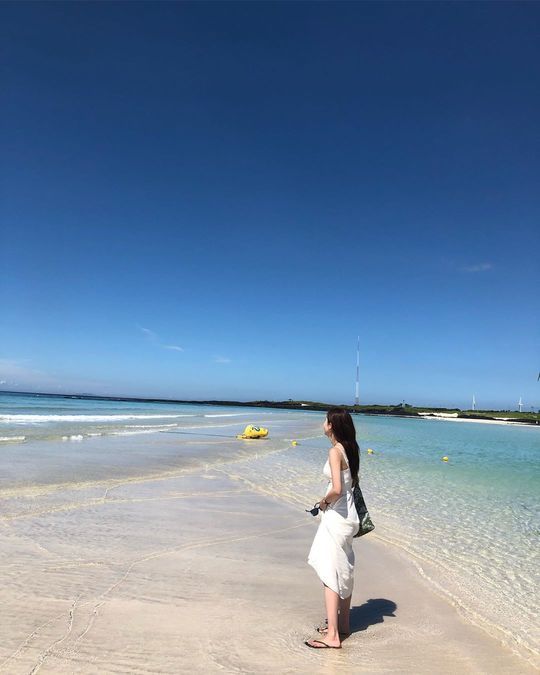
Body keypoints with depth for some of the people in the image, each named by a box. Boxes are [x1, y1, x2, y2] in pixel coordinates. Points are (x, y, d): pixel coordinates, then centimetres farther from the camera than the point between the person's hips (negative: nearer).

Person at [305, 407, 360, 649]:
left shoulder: (335, 451, -20)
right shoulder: (350, 449, 6)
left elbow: (336, 489, -29)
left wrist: (324, 501, -10)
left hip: (336, 517, -9)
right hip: (348, 514, 9)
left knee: (330, 574, 0)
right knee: (344, 572, 19)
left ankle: (332, 636, 7)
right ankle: (343, 625, 32)